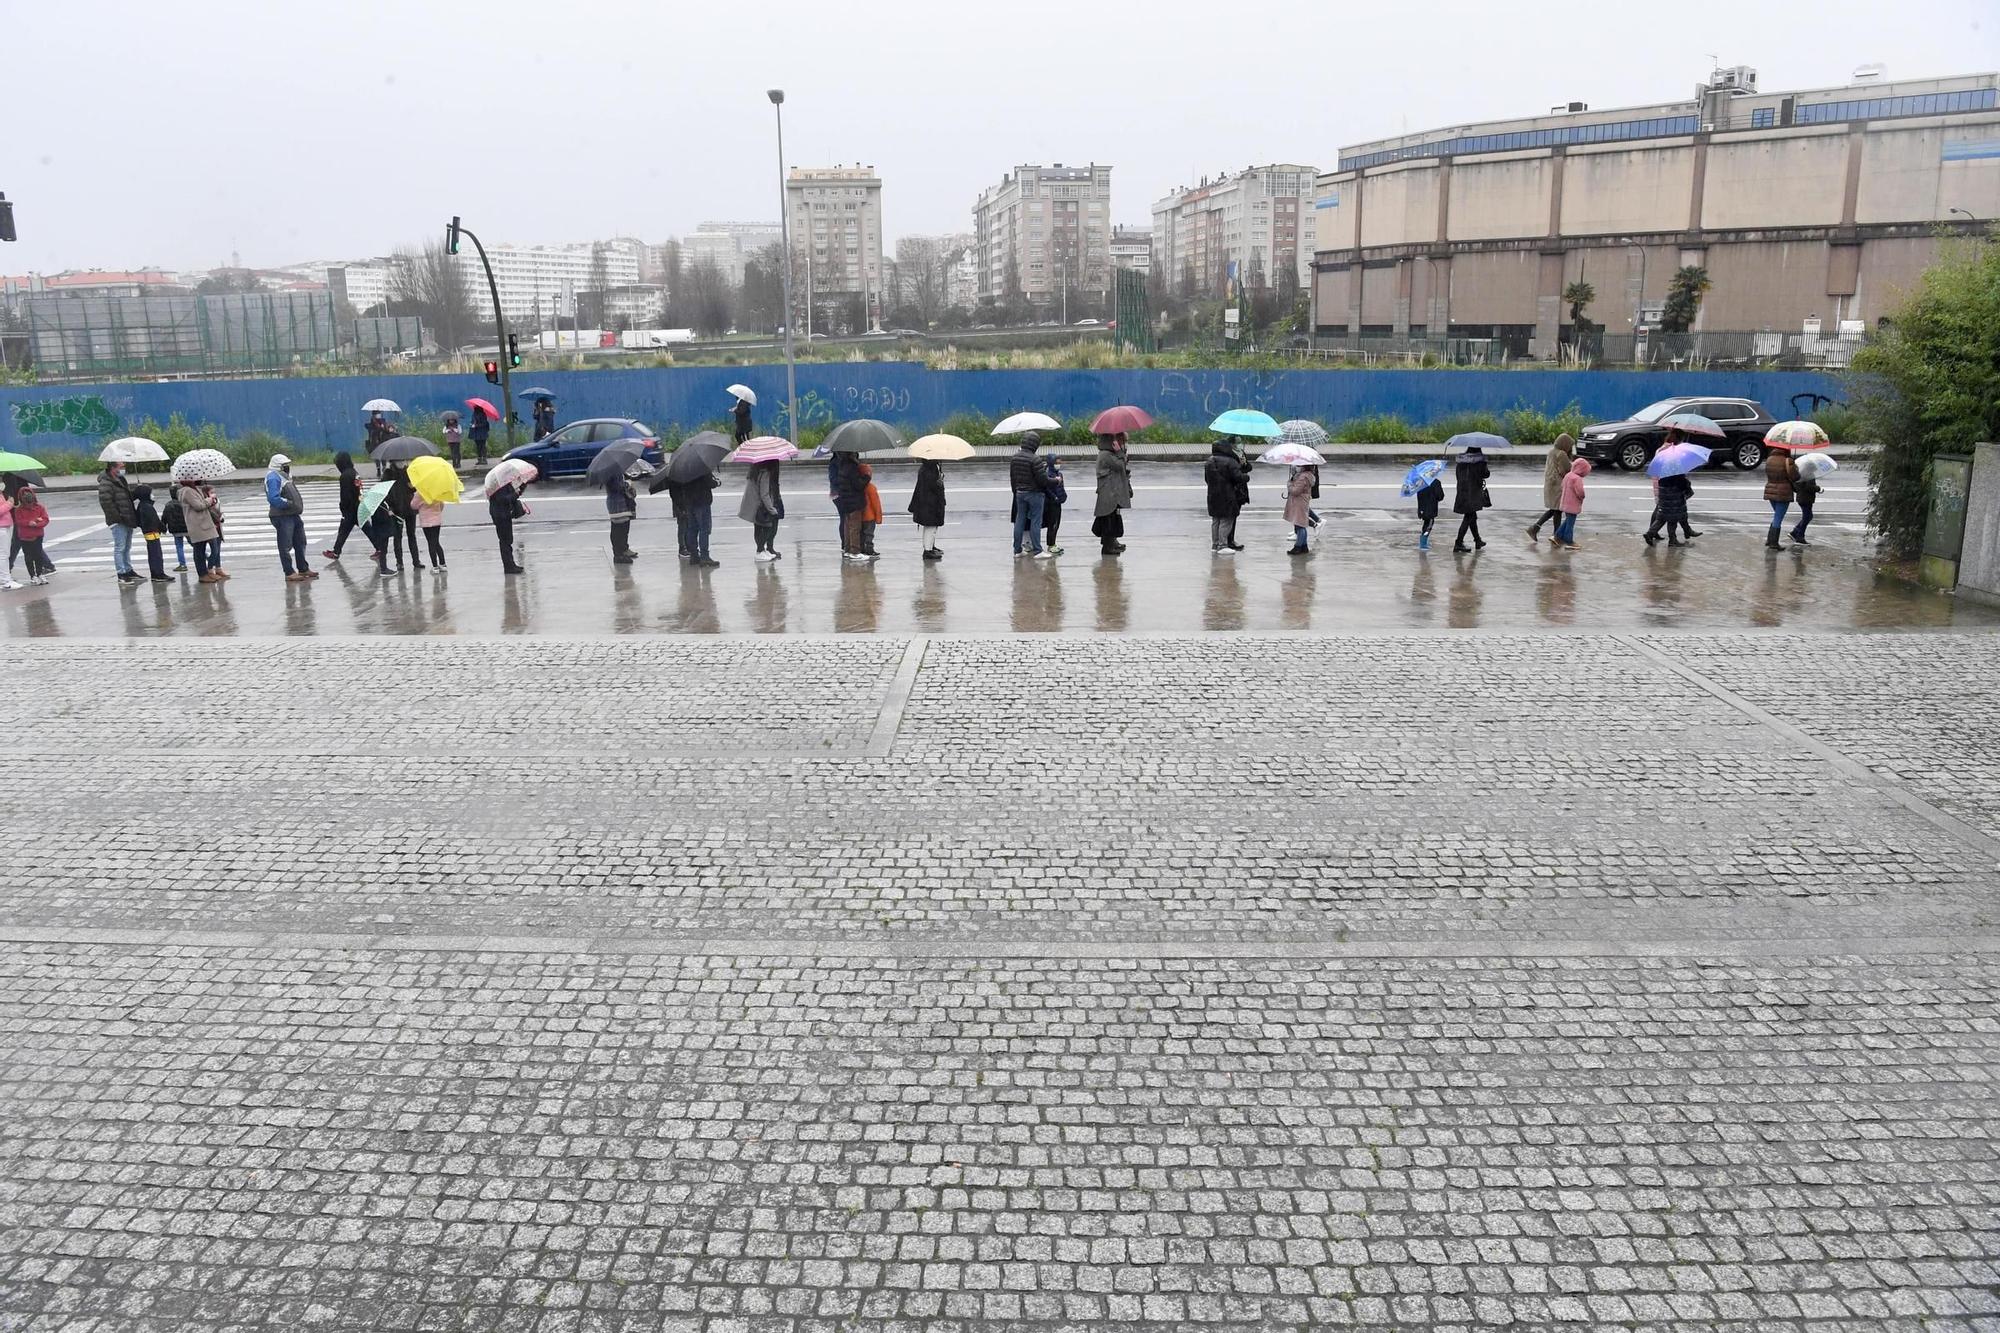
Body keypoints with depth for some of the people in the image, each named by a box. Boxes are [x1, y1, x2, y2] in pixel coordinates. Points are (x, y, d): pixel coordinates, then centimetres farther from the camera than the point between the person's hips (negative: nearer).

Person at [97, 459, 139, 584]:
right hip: (118, 522, -9)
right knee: (119, 548, -6)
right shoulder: (106, 484, -14)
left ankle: (128, 570, 26)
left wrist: (133, 516, 17)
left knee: (127, 547, 17)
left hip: (127, 521, 9)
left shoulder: (122, 480, 16)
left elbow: (129, 498, 26)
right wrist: (118, 517, -19)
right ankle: (121, 574, -3)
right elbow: (106, 502, -21)